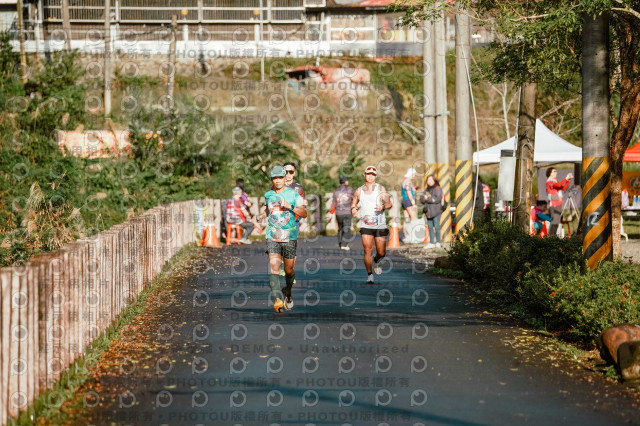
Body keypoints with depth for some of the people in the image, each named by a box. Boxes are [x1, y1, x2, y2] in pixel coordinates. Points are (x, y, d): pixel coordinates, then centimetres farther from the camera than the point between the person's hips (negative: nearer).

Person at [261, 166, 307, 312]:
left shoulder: (293, 194, -2)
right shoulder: (268, 195, 9)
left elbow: (304, 213, -7)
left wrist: (290, 207, -19)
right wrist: (264, 214, 14)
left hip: (289, 236, -1)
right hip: (272, 235, 1)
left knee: (289, 269, 8)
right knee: (274, 266, -17)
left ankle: (287, 293, 36)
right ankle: (277, 299, -26)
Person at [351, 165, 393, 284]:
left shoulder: (380, 189, -1)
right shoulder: (359, 191, 7)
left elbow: (389, 204, -8)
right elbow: (353, 203, 22)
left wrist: (383, 206, -31)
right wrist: (353, 209, -2)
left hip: (380, 225, -1)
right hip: (366, 226, 1)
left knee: (381, 252, 3)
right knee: (367, 250, -11)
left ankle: (377, 261, 38)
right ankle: (369, 275, 0)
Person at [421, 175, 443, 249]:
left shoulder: (437, 188, -6)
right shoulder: (427, 189, 17)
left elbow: (437, 199, -17)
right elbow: (422, 199, 12)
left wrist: (428, 198, -12)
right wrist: (425, 198, -10)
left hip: (436, 211, -7)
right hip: (429, 211, 7)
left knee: (436, 227, -6)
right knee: (430, 227, 7)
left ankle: (438, 243, -1)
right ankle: (431, 243, 10)